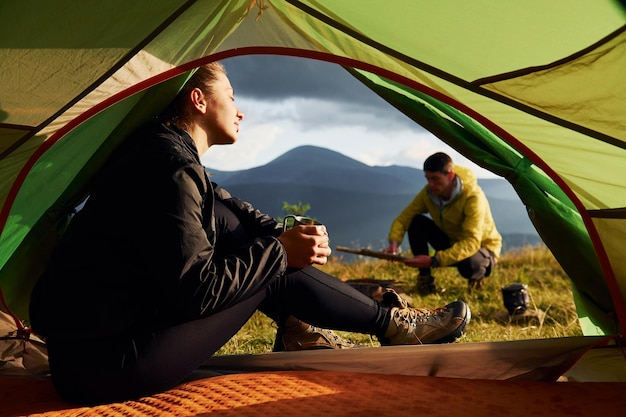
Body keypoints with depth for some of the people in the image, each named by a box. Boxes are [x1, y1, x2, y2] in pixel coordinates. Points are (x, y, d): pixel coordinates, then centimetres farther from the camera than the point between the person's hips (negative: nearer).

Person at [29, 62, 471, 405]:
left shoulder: (157, 148, 12)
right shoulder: (171, 166, -19)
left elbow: (230, 205, 21)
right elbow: (196, 290, -23)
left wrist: (284, 236, 2)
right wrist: (280, 250, -10)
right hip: (107, 367, -10)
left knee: (223, 221, 10)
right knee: (277, 270, -7)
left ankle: (299, 333, 17)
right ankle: (392, 323, 12)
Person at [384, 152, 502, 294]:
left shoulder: (473, 196, -33)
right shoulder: (428, 192, -15)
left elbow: (471, 243, -40)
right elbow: (403, 219, -11)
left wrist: (433, 260, -49)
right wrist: (394, 243, -34)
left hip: (482, 247, -5)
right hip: (452, 243, 5)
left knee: (468, 265, -41)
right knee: (416, 222, -19)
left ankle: (477, 275, -2)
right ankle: (424, 278, -9)